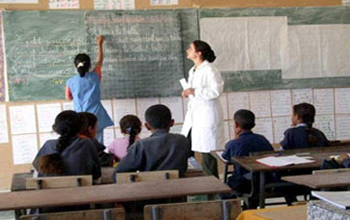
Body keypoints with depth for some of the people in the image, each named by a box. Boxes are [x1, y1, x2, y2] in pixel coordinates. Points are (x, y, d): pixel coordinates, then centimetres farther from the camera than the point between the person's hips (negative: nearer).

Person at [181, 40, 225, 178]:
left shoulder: (209, 70, -14)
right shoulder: (193, 71, 14)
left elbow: (217, 90, -20)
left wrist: (195, 92, -20)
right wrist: (188, 92, 5)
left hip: (207, 116, -9)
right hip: (193, 115, 9)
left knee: (207, 151, -2)